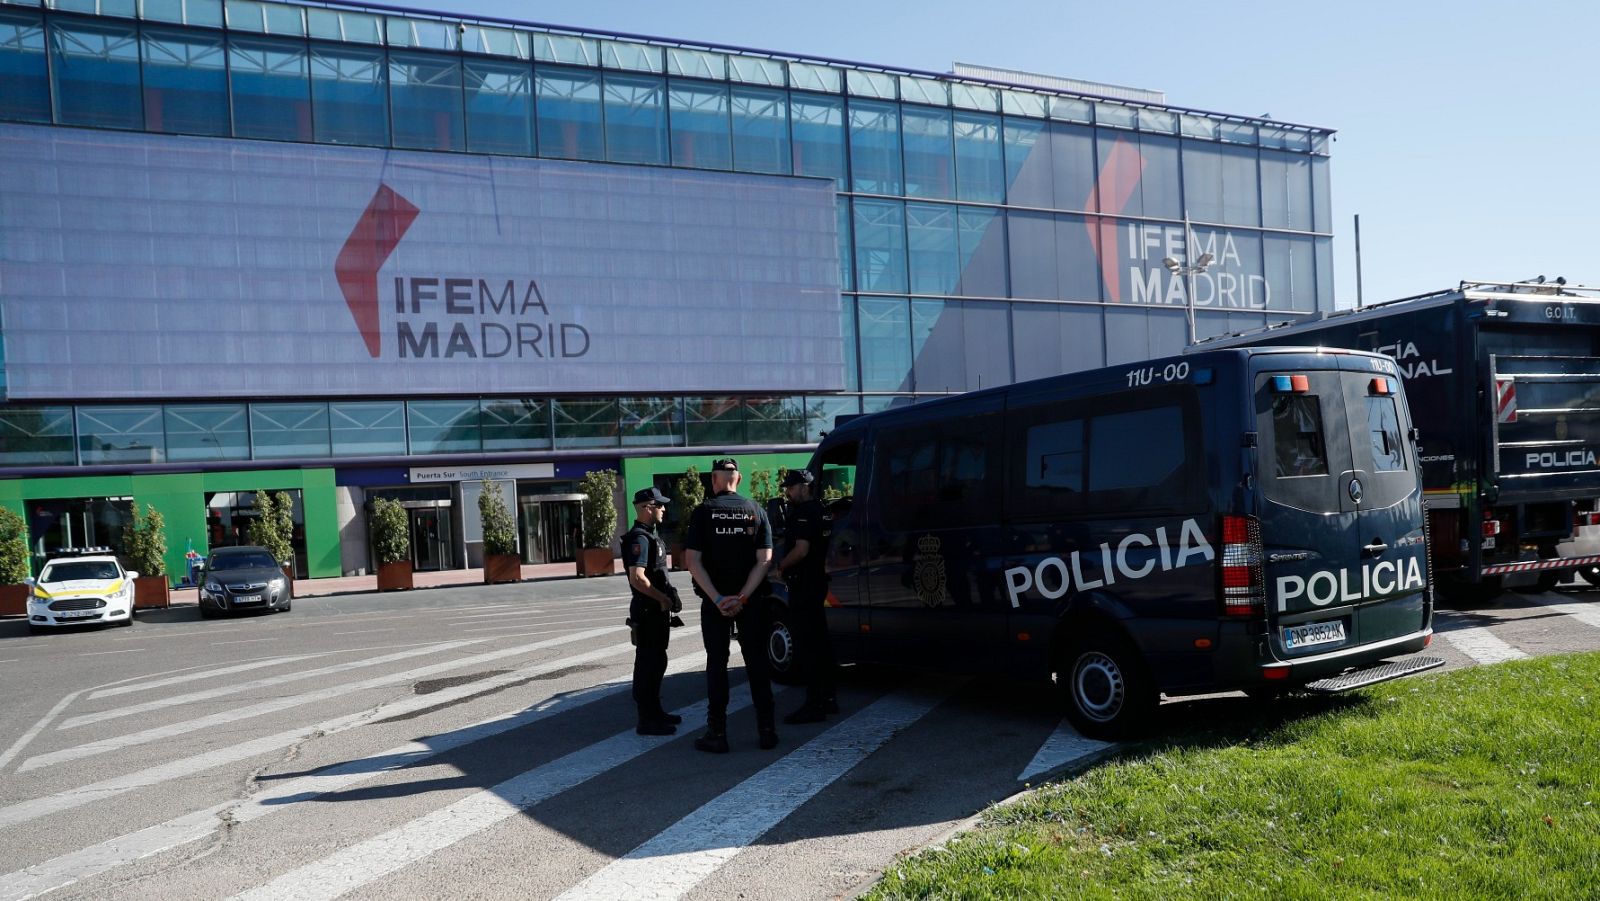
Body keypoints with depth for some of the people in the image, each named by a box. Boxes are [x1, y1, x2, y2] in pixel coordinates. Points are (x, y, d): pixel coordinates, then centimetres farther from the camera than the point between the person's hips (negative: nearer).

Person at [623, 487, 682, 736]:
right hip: (648, 611, -10)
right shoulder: (639, 538, -17)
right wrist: (663, 599, -19)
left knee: (656, 662, 17)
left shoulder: (650, 536, 15)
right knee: (648, 664, -5)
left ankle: (654, 712, 28)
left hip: (656, 609, 10)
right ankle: (647, 720, 0)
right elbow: (637, 578, -27)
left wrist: (668, 595, 13)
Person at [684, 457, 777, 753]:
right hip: (752, 601, 2)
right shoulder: (755, 511, 1)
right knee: (757, 662, 8)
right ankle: (766, 730, 9)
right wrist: (743, 597, -10)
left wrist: (718, 599, -13)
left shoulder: (704, 512, -4)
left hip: (714, 601, -2)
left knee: (717, 664, 6)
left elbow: (693, 561, -11)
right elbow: (764, 560, -6)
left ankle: (717, 733, 6)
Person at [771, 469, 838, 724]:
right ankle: (827, 698, 23)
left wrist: (779, 568, -9)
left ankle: (814, 704, -7)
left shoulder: (803, 514, -15)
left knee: (807, 644, -8)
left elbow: (801, 550, -23)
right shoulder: (822, 511, 16)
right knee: (820, 640, 15)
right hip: (819, 582, 10)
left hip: (803, 585, -10)